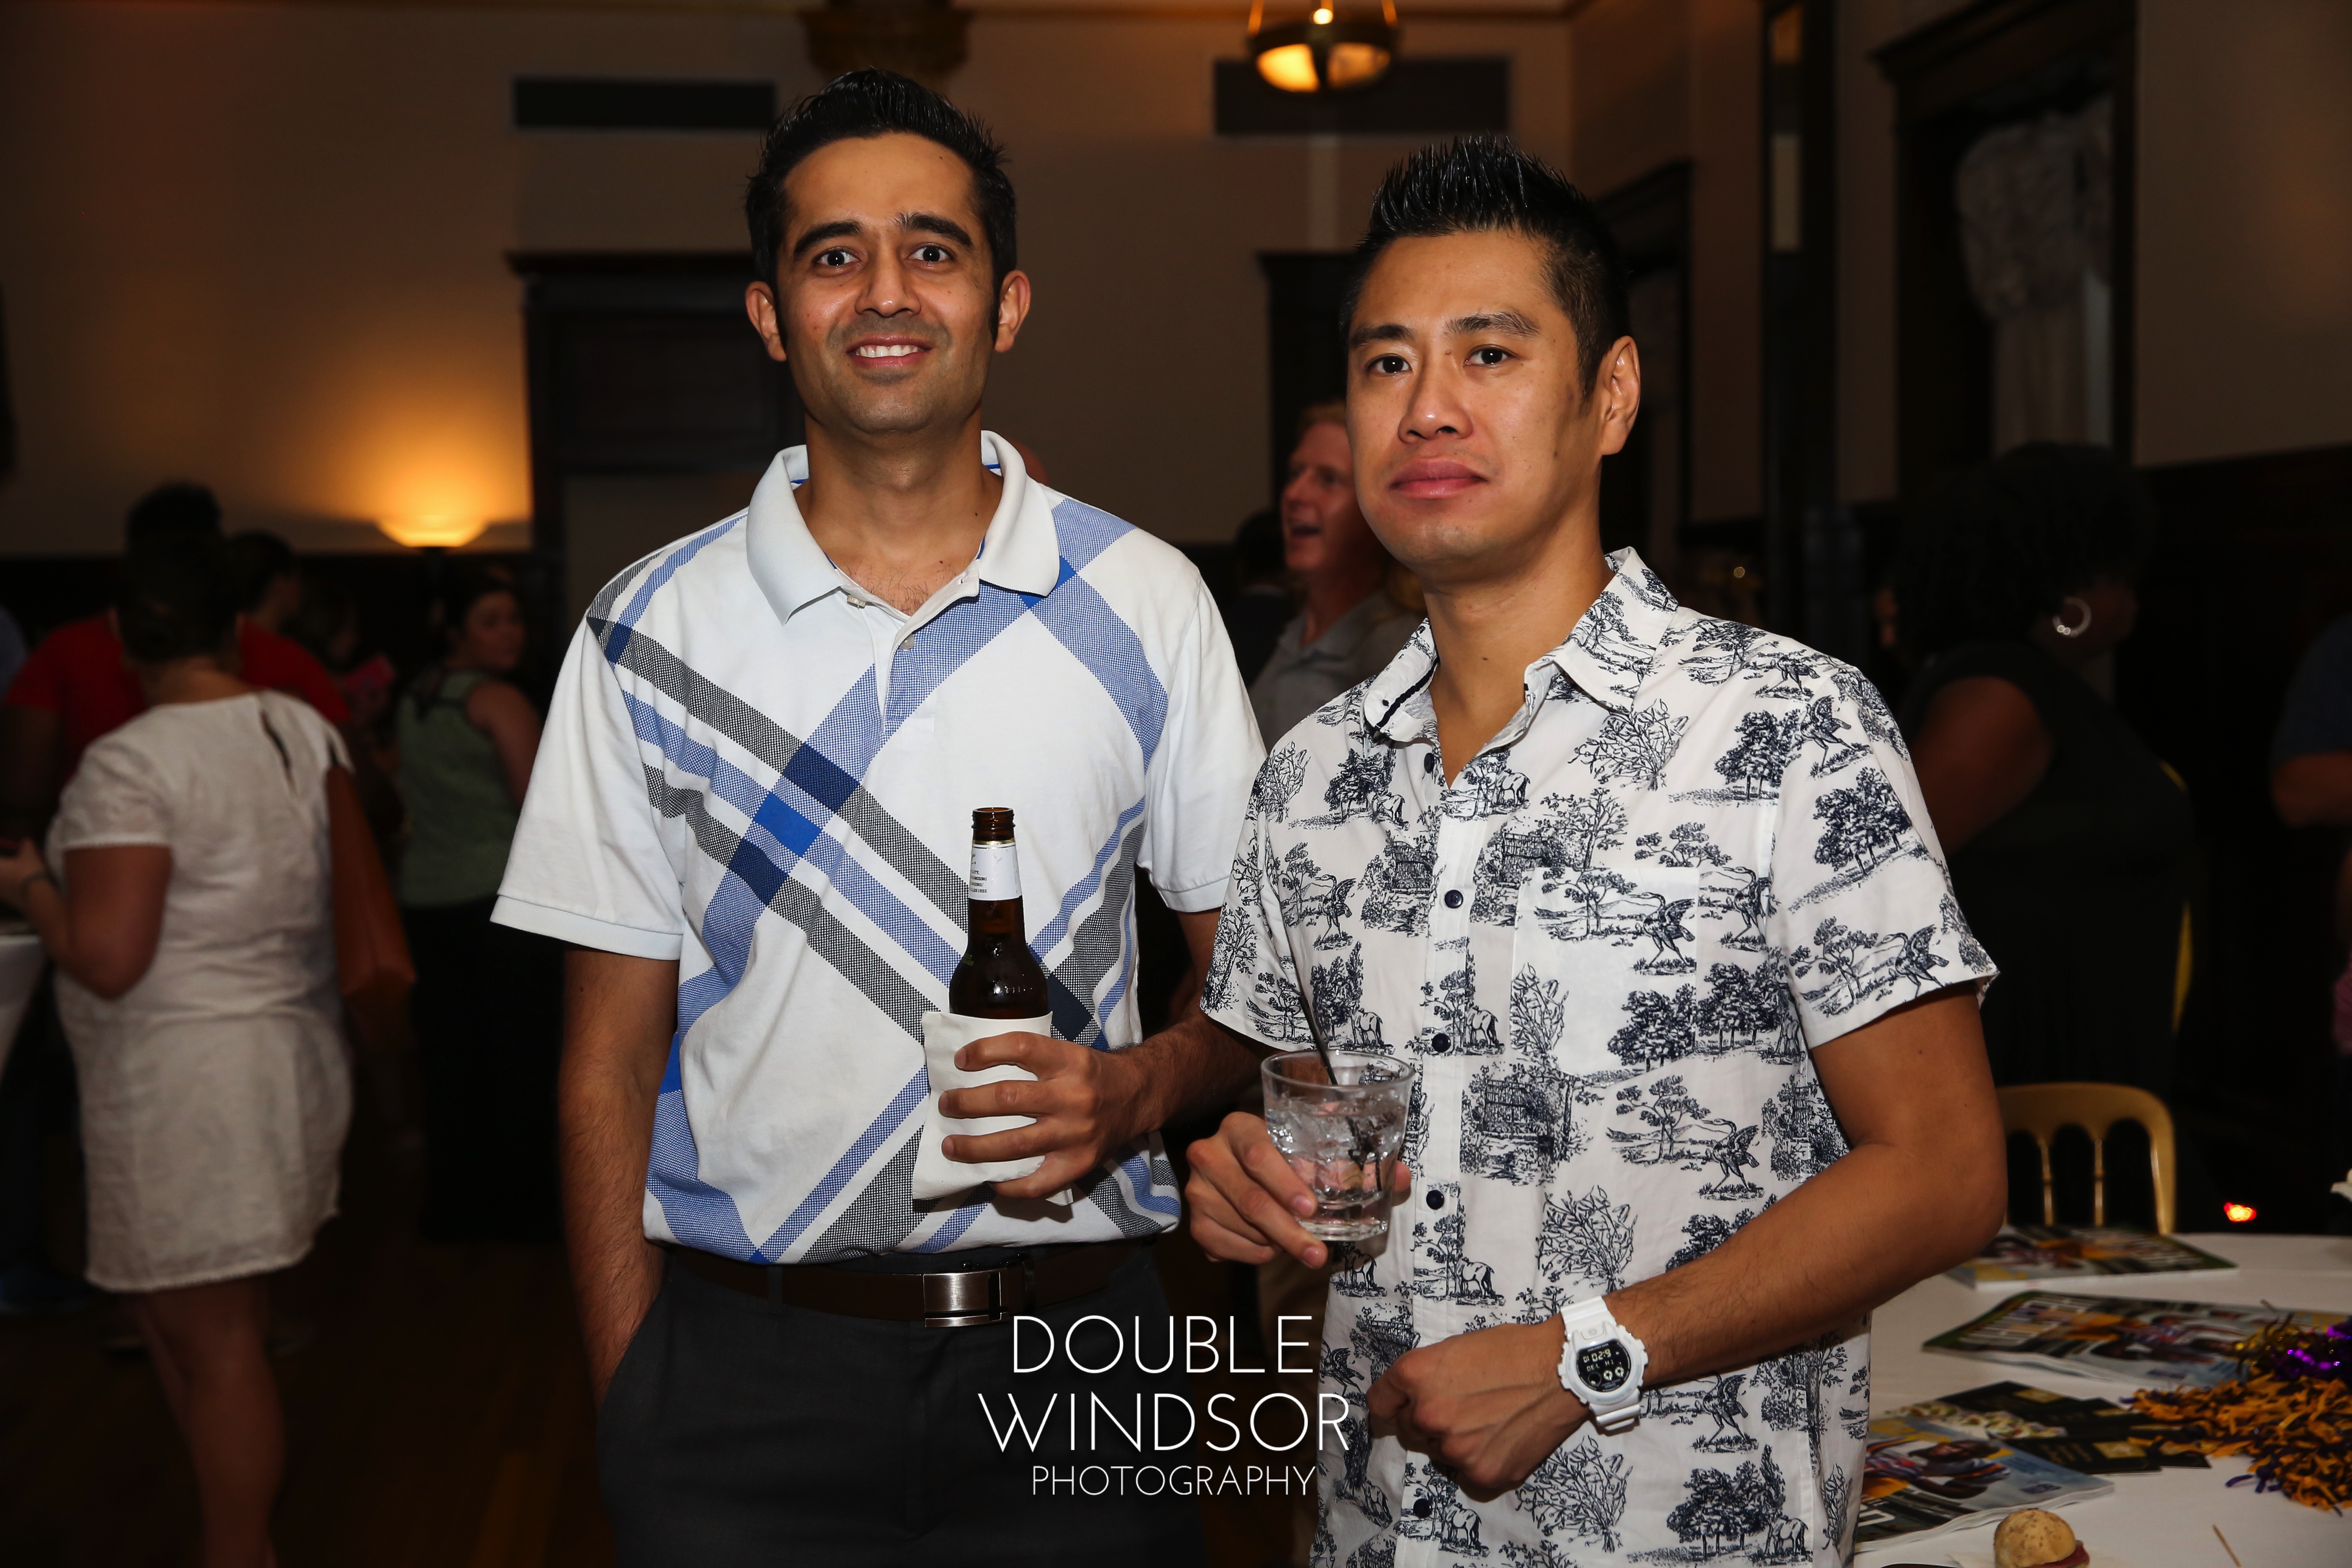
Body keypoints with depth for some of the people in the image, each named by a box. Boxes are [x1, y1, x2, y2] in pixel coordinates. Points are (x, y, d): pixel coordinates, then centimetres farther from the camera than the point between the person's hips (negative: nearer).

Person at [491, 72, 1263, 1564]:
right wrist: (628, 1406, -2)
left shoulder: (1147, 603, 1)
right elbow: (611, 1058, 3)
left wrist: (1140, 1087, -15)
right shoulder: (650, 631, 1)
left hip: (1074, 1350, 0)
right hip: (741, 1372, 0)